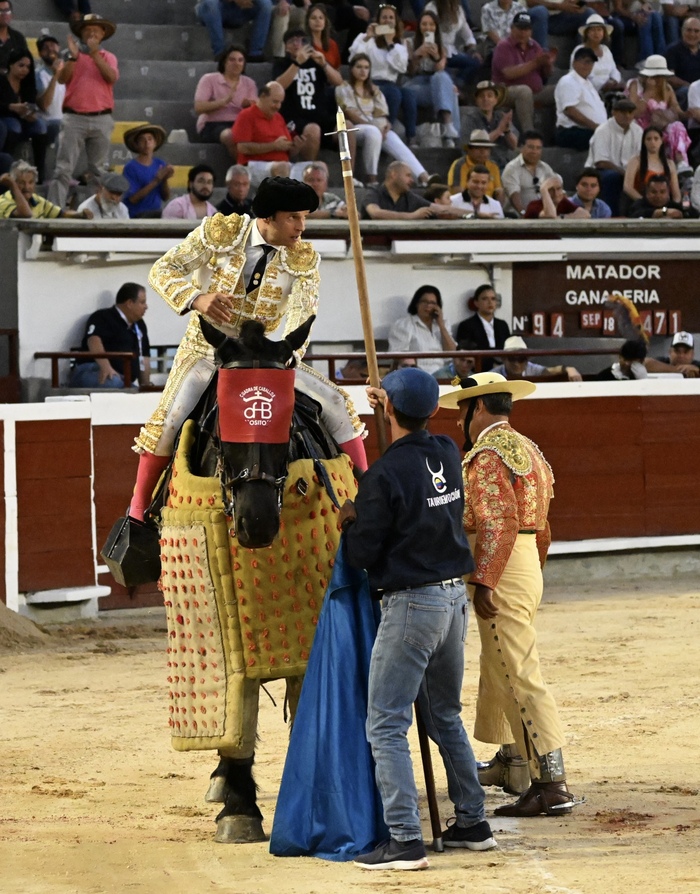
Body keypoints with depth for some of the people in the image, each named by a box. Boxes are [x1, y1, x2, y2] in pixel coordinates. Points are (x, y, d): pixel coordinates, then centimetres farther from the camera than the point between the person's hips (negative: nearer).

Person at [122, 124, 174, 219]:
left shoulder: (160, 165, 7)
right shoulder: (130, 167, -6)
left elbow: (166, 198, 9)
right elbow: (133, 199, -12)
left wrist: (165, 180, -10)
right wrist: (156, 181, -16)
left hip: (158, 215, 5)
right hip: (137, 217, -5)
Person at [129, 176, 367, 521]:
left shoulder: (304, 260, -9)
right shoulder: (219, 232, -14)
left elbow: (301, 323, -17)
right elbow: (163, 270, -13)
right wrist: (197, 299, -34)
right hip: (207, 348, -3)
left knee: (337, 405, -5)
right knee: (170, 416, -27)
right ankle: (137, 511, -12)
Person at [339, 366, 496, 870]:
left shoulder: (384, 476, -18)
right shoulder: (449, 454, 2)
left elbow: (361, 555, -13)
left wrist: (349, 521, 7)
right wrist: (393, 414, 40)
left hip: (410, 606, -7)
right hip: (454, 600, 7)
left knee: (386, 726, -4)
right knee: (446, 717, 22)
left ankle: (405, 841, -12)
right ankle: (472, 823, 26)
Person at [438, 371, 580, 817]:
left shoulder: (487, 456, -14)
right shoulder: (528, 450, 17)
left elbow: (497, 525, -24)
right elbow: (541, 527, 22)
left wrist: (483, 582, -25)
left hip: (502, 574, -10)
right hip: (527, 569, 10)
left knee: (520, 675, -12)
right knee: (497, 667, 24)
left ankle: (553, 784, -17)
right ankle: (512, 762, 37)